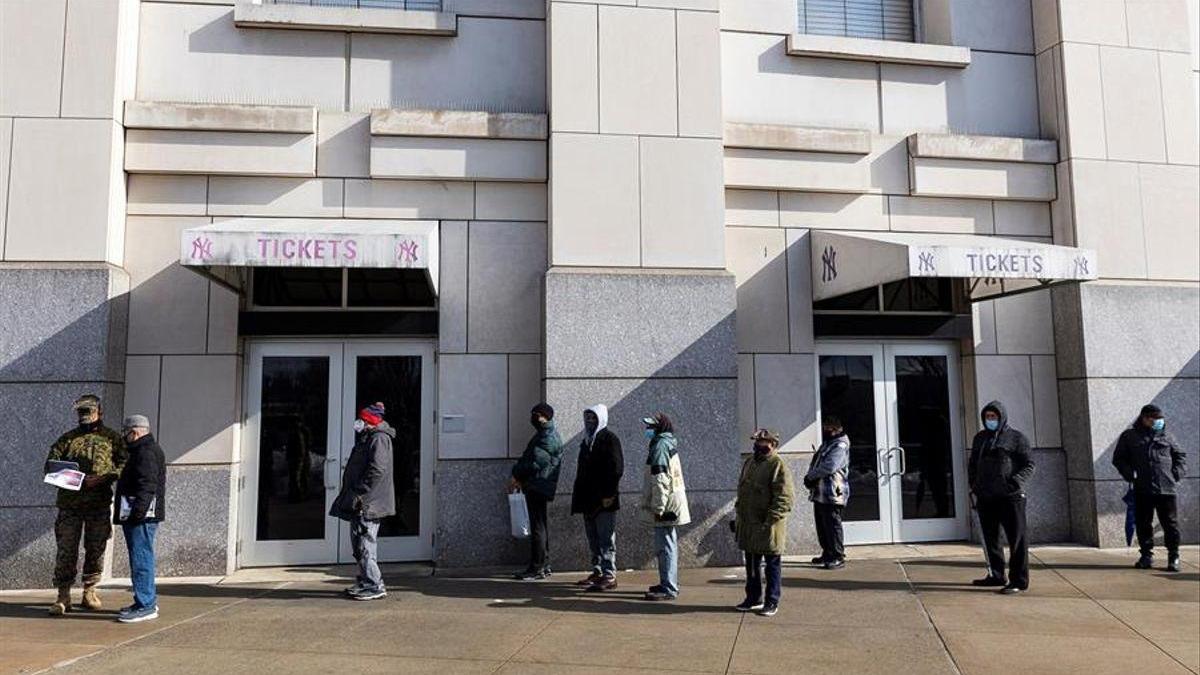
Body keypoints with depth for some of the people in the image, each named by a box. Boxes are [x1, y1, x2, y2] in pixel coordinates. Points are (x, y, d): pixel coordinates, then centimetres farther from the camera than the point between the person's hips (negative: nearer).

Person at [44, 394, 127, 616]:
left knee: (96, 549, 7)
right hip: (69, 503, 1)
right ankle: (63, 596, 6)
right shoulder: (67, 438, 12)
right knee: (66, 550, -2)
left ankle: (90, 592, 19)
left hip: (99, 504, -1)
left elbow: (124, 465, -3)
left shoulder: (112, 438, 6)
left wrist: (102, 478, -18)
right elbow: (50, 463, 9)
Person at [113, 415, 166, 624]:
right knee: (142, 558, 16)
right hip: (139, 516, 11)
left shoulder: (147, 452, -14)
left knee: (141, 559, -9)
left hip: (141, 516, -11)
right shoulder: (143, 451, 22)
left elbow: (147, 486, -24)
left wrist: (137, 512, -28)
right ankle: (148, 601, 24)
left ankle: (146, 605, -7)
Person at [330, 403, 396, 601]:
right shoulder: (366, 438, 21)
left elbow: (377, 470, -23)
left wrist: (358, 493, -22)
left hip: (368, 503, -11)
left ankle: (375, 586, -6)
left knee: (365, 544, -10)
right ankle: (366, 582, 26)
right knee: (359, 544, 16)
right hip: (362, 503, 11)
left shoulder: (378, 438, -12)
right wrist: (352, 495, 19)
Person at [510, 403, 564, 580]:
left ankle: (536, 568, -4)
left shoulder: (548, 437, -15)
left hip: (538, 487, -11)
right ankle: (544, 565, 21)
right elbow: (528, 458, 19)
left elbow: (535, 462, -21)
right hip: (537, 487, 11)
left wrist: (517, 477, -9)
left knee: (537, 527, -7)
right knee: (541, 525, 14)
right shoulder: (544, 434, 18)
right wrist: (519, 477, 8)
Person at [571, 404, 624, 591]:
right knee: (593, 539, 14)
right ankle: (597, 572, 23)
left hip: (604, 500, -8)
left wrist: (609, 495, -19)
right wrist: (579, 496, 16)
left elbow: (616, 468, -15)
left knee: (606, 539, -5)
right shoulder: (587, 440, 17)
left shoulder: (609, 439, -8)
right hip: (588, 500, 9)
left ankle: (609, 576, -1)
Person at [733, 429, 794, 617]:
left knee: (772, 565, 5)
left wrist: (769, 521, -22)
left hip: (768, 526, -8)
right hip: (748, 524, 8)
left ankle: (772, 602, 15)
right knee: (751, 564, 16)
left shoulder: (778, 465, -12)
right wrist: (738, 515, 16)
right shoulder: (749, 462, 12)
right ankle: (754, 598, 29)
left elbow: (784, 499, -18)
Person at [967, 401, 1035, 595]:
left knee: (1016, 539, -2)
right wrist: (973, 483, 8)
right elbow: (972, 464, 22)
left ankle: (1019, 580, 3)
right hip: (985, 498, 6)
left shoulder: (1016, 438, 0)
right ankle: (996, 576, 25)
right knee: (990, 539, 14)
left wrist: (1016, 482, -18)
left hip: (1010, 497, -6)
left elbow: (1029, 465, -4)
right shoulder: (980, 438, 15)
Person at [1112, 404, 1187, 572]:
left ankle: (1174, 556, 12)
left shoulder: (1167, 437, 10)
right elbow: (1118, 458, 9)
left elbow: (1181, 457, 19)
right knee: (1143, 523, 6)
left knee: (1170, 523, 2)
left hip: (1166, 488, 1)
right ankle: (1146, 555, 16)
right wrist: (1130, 474, -4)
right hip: (1141, 489, 0)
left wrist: (1177, 474, 4)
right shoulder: (1129, 436, 6)